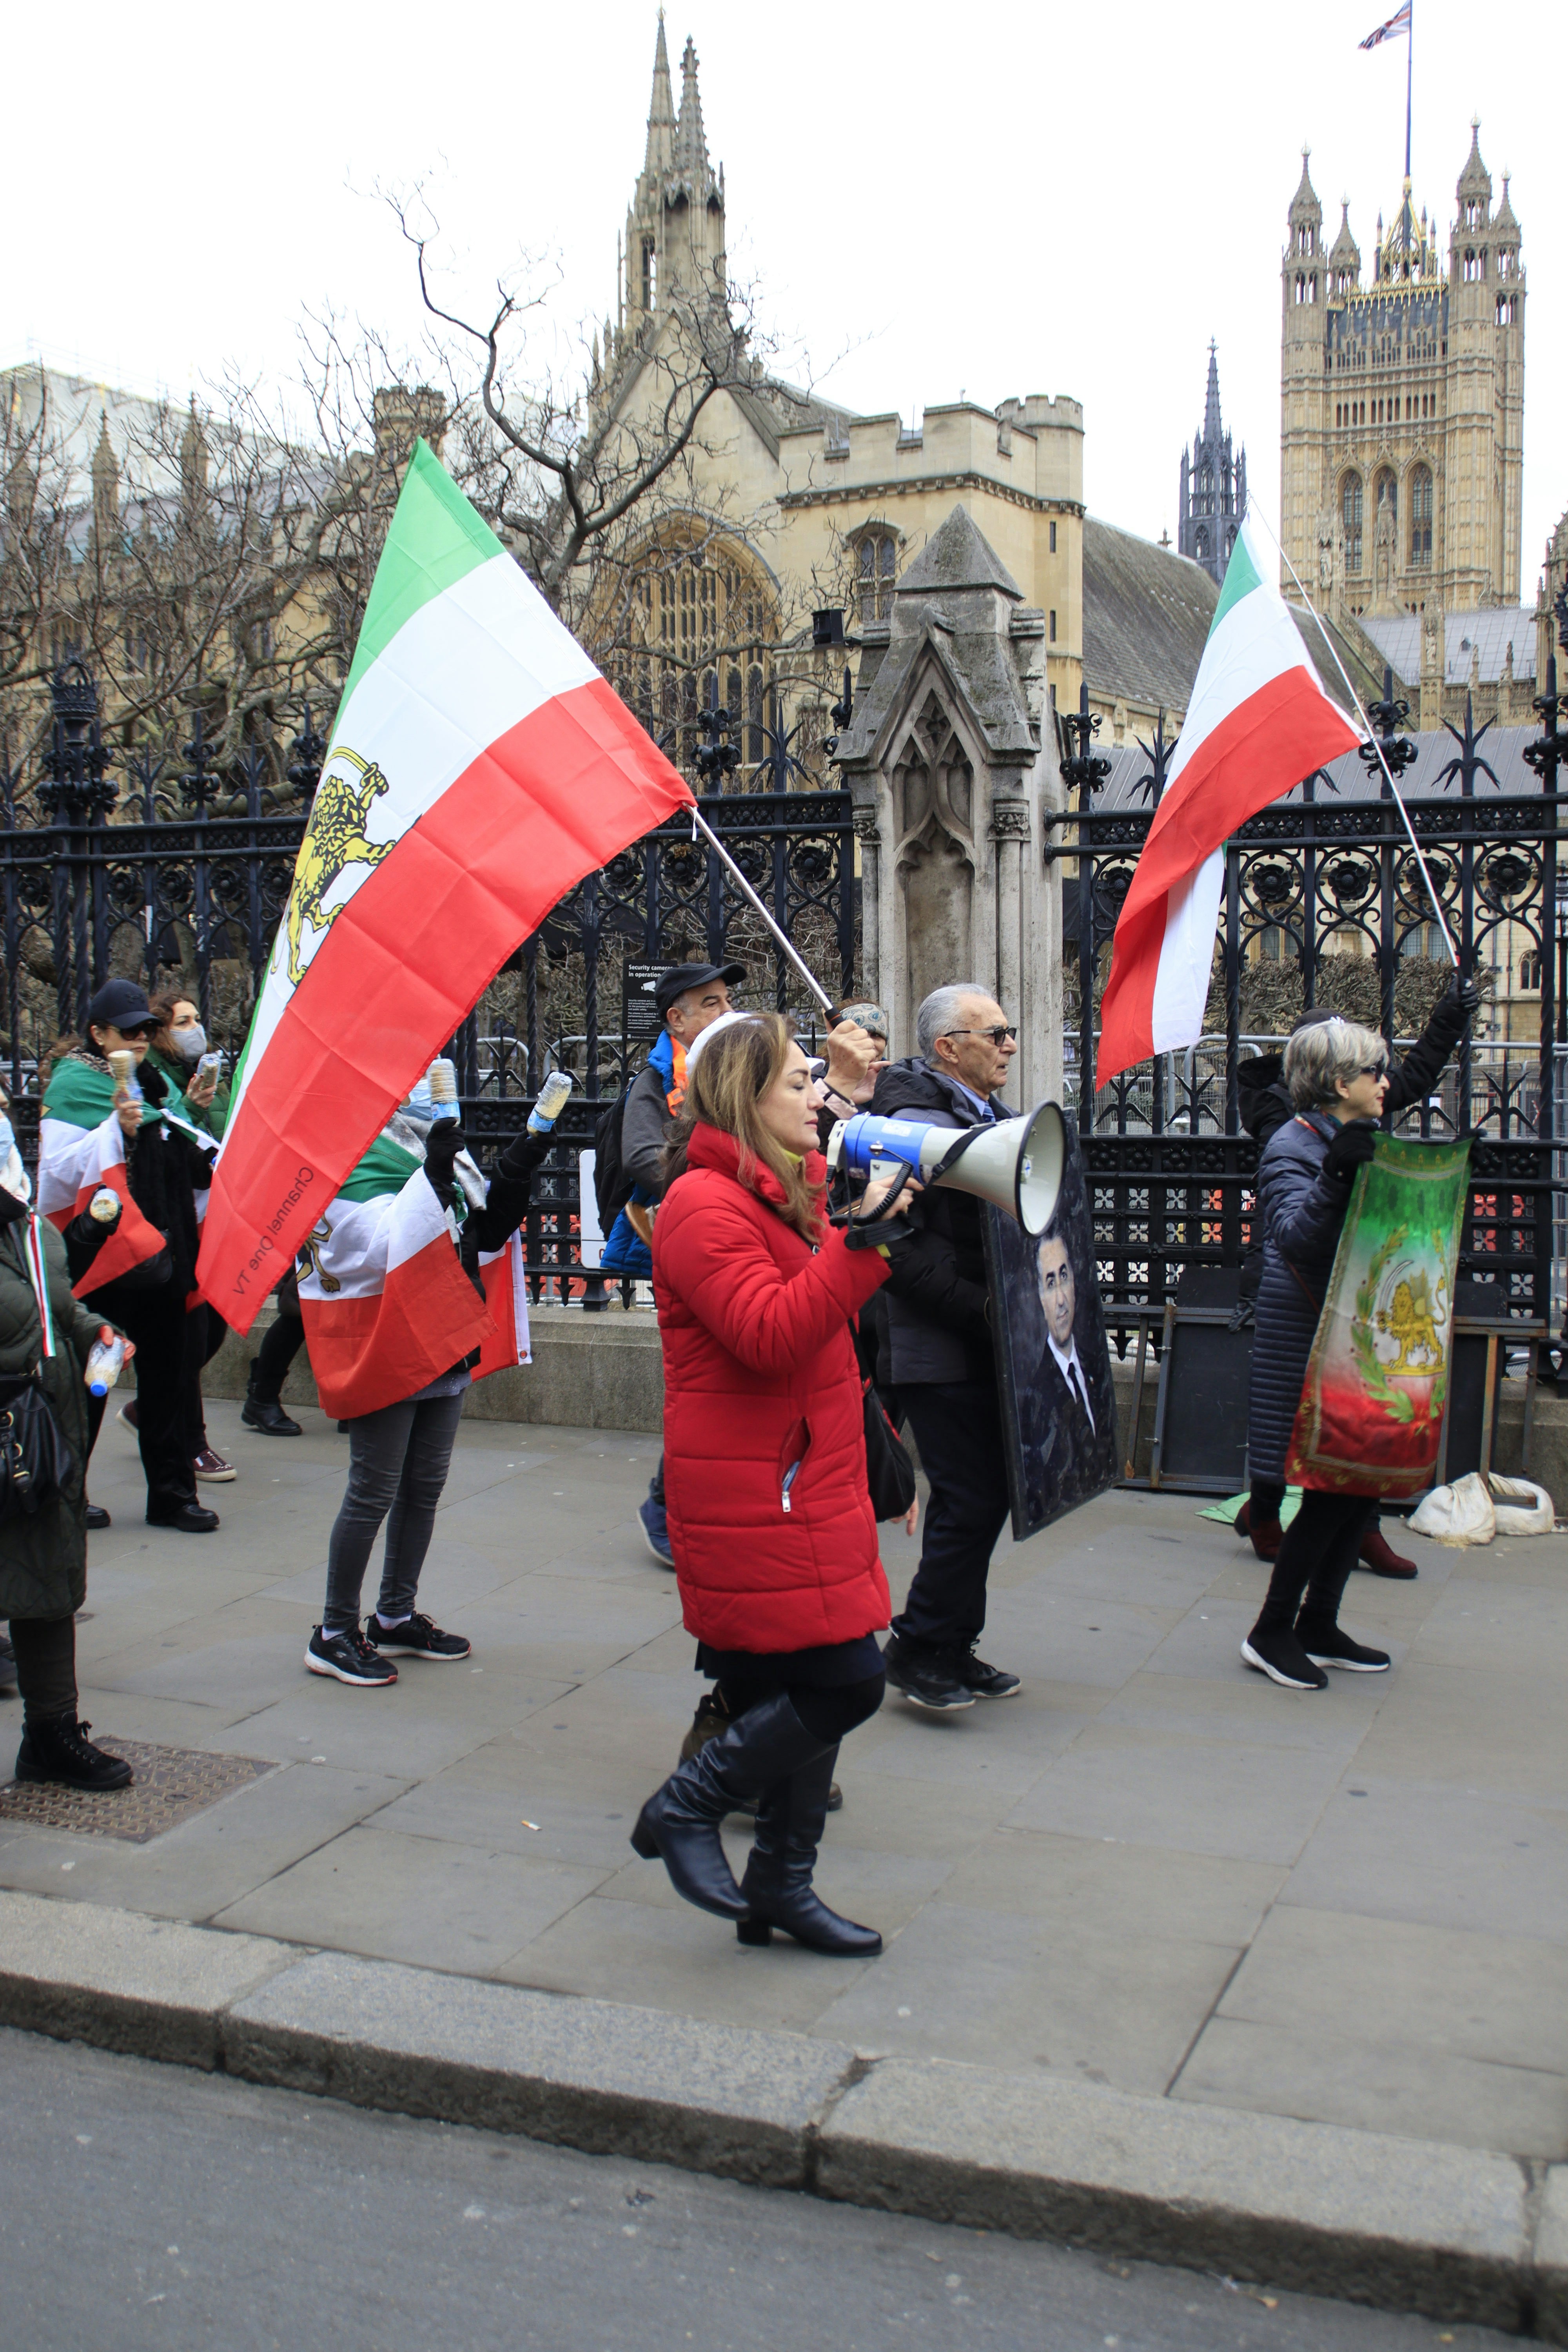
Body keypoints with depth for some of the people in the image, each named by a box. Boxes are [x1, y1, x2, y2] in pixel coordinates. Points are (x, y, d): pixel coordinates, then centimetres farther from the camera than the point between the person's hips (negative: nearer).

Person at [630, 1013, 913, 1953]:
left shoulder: (783, 1191, 17)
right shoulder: (705, 1204, -15)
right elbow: (772, 1335, -26)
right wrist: (863, 1241, -28)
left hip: (808, 1482, 10)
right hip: (752, 1494, -10)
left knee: (806, 1689, 12)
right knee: (846, 1681, -10)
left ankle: (781, 1889, 24)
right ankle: (686, 1810, 8)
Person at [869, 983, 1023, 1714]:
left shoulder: (992, 1117, 16)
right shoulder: (915, 1125, -14)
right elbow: (902, 1248, -23)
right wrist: (982, 1310, -23)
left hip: (986, 1349, 9)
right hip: (941, 1352, -9)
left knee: (988, 1495, 13)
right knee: (971, 1501, -7)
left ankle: (953, 1647, 25)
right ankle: (917, 1648, 9)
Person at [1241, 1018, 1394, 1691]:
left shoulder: (1361, 1144, 15)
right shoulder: (1293, 1149, -12)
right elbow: (1294, 1235, -29)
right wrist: (1337, 1175, -41)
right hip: (1308, 1345, -9)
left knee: (1363, 1481, 10)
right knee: (1333, 1489, -7)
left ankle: (1319, 1628, 20)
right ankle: (1271, 1631, 5)